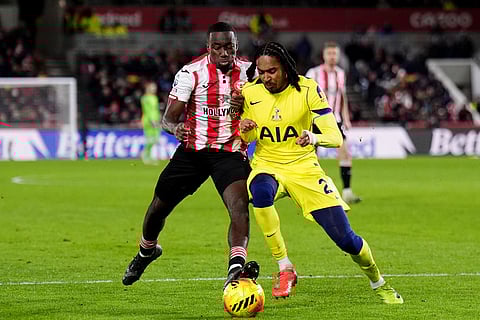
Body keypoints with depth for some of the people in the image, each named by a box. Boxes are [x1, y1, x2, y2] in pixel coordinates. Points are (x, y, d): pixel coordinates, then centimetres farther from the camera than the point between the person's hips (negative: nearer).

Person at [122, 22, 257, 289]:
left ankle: (235, 269, -40)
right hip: (193, 150, 0)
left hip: (231, 153, 0)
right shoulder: (191, 73, -11)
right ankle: (147, 250, 43)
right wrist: (176, 129, -36)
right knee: (159, 207, 10)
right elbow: (168, 118, -10)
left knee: (240, 204, -27)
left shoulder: (248, 71, -2)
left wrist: (245, 105, -14)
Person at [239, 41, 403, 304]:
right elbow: (245, 139, 8)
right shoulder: (249, 92, -5)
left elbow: (335, 137, -17)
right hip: (267, 166, 1)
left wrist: (314, 138, -39)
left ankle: (378, 284, 27)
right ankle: (285, 270, -26)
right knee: (261, 192, -39)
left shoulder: (307, 89, -13)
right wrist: (244, 130, -17)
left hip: (303, 167, -1)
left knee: (346, 239, -5)